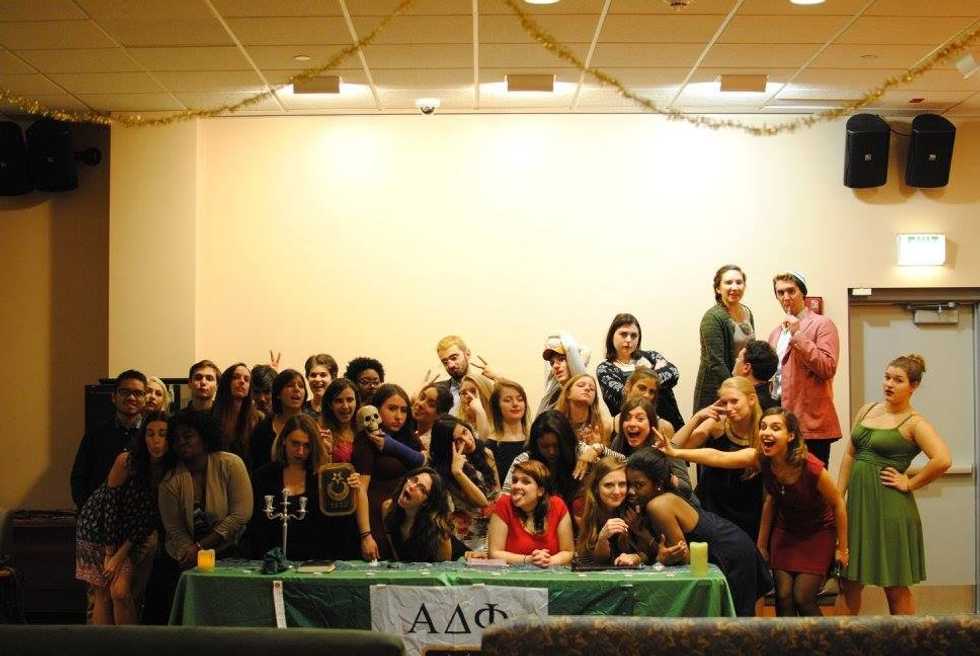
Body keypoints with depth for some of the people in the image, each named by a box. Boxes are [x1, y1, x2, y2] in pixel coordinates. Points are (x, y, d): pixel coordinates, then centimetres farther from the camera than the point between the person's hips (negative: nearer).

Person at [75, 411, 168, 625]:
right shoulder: (126, 461, -23)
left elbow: (149, 519, -9)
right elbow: (110, 505, -16)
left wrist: (120, 555, -13)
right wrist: (110, 554, -11)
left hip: (133, 535, 2)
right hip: (98, 527, -2)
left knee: (121, 592, -13)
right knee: (103, 595, -1)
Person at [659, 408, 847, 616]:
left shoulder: (811, 467, -31)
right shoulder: (761, 458, -21)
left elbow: (838, 504, -15)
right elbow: (717, 457, -33)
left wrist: (842, 548, -6)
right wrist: (676, 452, -47)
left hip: (817, 534, -4)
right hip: (785, 531, 4)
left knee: (802, 598, -6)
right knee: (783, 595, -3)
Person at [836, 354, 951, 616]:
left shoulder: (914, 423, -8)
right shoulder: (867, 410, 11)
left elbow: (942, 460, -23)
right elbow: (850, 455, 14)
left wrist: (910, 484, -13)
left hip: (890, 508, -6)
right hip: (857, 502, 6)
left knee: (896, 587, 5)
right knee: (848, 582, 11)